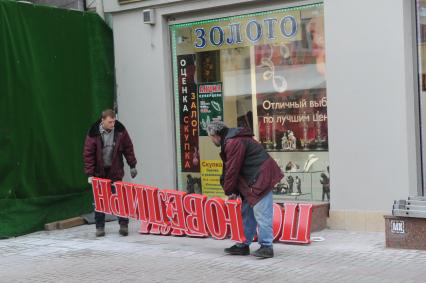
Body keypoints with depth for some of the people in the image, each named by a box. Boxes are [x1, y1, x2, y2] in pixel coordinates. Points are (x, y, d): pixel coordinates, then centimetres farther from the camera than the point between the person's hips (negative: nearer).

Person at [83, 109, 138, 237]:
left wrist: (132, 166, 5)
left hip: (115, 170, 1)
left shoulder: (120, 130, -8)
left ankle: (123, 225, 7)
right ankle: (100, 227, 14)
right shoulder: (93, 133, -14)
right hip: (99, 172, 0)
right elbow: (88, 154, -11)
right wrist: (90, 174, -13)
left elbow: (128, 148, 3)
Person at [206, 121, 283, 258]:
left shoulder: (233, 143, -17)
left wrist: (229, 191, -4)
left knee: (261, 213, -11)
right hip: (252, 180, 11)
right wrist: (235, 191, 12)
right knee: (247, 212, 14)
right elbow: (231, 168, 17)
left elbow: (232, 169, -16)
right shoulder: (232, 141, 18)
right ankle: (243, 245, 20)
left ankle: (266, 246, -9)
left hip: (261, 177, -11)